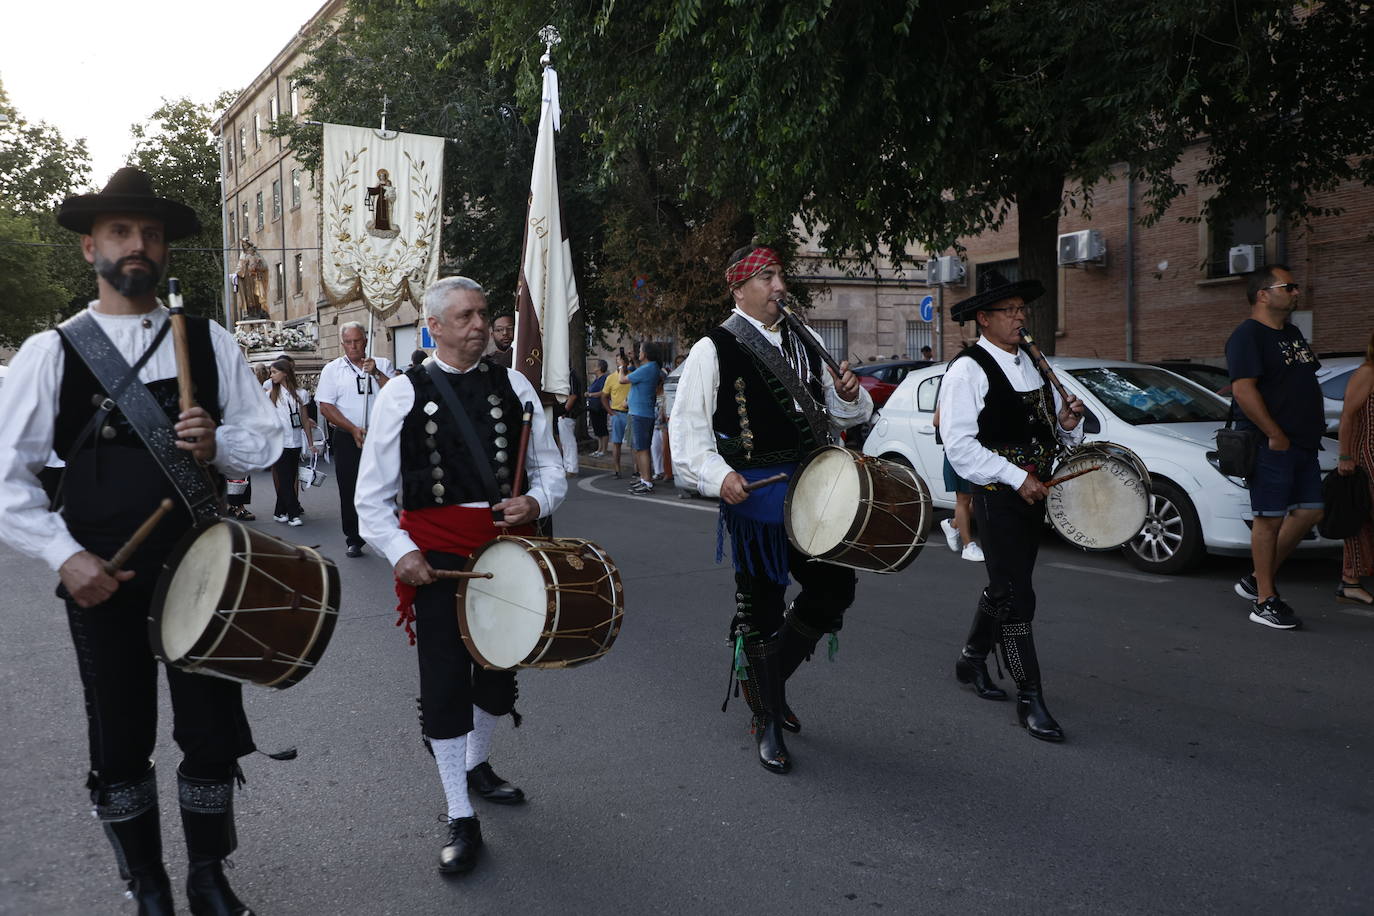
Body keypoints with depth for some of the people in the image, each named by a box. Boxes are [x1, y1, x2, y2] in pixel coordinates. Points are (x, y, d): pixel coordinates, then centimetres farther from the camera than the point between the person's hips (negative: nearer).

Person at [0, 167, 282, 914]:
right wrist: (63, 556, -14)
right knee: (120, 746, 12)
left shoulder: (209, 341, 5)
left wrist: (218, 444, -16)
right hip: (102, 579, -1)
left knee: (213, 735, 10)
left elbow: (265, 439, 6)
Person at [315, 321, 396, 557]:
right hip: (347, 438, 0)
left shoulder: (382, 365, 9)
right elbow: (326, 406, 0)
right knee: (349, 491, 2)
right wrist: (354, 429, -9)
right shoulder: (332, 369, 7)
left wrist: (375, 373, -15)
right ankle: (353, 540, 12)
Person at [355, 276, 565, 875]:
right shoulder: (403, 393, -2)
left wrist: (535, 502, -13)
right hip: (436, 553, -3)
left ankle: (476, 765, 45)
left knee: (498, 665, 17)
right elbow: (373, 495, -1)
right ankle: (461, 820, 14)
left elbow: (550, 469, 9)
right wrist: (400, 552, -14)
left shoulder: (513, 386, 5)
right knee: (445, 683, 1)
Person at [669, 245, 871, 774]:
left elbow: (841, 416, 20)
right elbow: (687, 427, -9)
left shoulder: (801, 347, 14)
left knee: (835, 588, 8)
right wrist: (717, 476, -24)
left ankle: (769, 678, 30)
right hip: (754, 494, -6)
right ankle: (768, 723, 20)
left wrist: (848, 395, -3)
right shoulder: (713, 350, -5)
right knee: (761, 608, 4)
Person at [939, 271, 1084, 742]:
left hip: (1034, 491, 8)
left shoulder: (1032, 364, 12)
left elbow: (1051, 426, 21)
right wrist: (1016, 477, -21)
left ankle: (972, 660, 39)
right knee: (1016, 596, -7)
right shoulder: (967, 369, -12)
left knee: (1003, 585, 19)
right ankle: (1030, 698, 0)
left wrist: (1067, 422, -3)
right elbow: (959, 445, -18)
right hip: (996, 495, -8)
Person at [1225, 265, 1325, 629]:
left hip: (1302, 445, 9)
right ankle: (1265, 601, 3)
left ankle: (1258, 579, 19)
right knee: (1269, 518, -5)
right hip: (1270, 445, -9)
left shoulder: (1292, 334, 19)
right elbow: (1243, 390, -20)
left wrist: (1314, 429, 16)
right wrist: (1276, 436, -19)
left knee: (1309, 512, 9)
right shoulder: (1247, 335, -11)